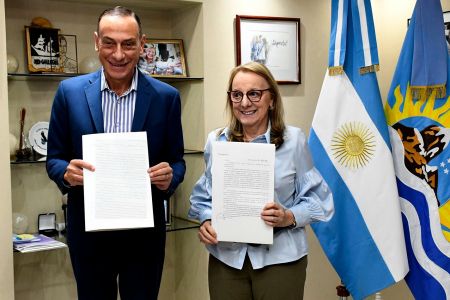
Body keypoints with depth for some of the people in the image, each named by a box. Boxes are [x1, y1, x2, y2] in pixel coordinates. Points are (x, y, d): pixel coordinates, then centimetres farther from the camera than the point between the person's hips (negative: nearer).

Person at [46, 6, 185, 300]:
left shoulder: (166, 97, -3)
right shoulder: (70, 91, -2)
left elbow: (176, 160, 3)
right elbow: (54, 158, 3)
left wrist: (169, 177, -19)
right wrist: (66, 172, -19)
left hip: (145, 231, 0)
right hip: (88, 230, 1)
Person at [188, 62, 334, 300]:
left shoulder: (293, 139, -5)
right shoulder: (216, 141, 4)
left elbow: (316, 198, -3)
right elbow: (203, 197, 11)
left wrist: (290, 217, -20)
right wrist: (206, 221, -8)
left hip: (279, 258, -2)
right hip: (226, 257, 2)